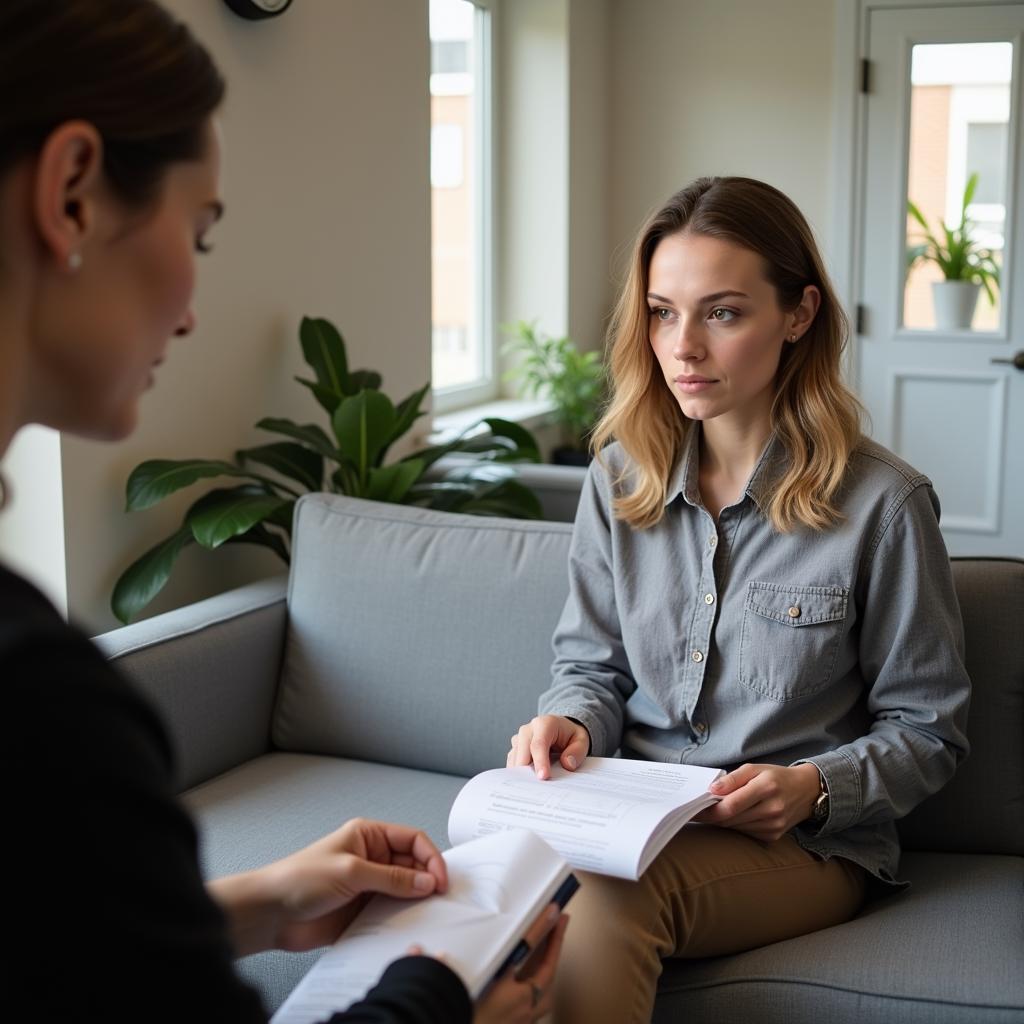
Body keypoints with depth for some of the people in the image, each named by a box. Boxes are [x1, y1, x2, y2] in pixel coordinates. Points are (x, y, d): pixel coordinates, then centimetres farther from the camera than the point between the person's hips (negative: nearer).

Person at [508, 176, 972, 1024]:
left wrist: (816, 786, -18)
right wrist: (571, 724, -9)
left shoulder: (884, 503, -8)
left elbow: (926, 731, 0)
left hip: (808, 845, -3)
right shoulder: (619, 477, 6)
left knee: (610, 895, -36)